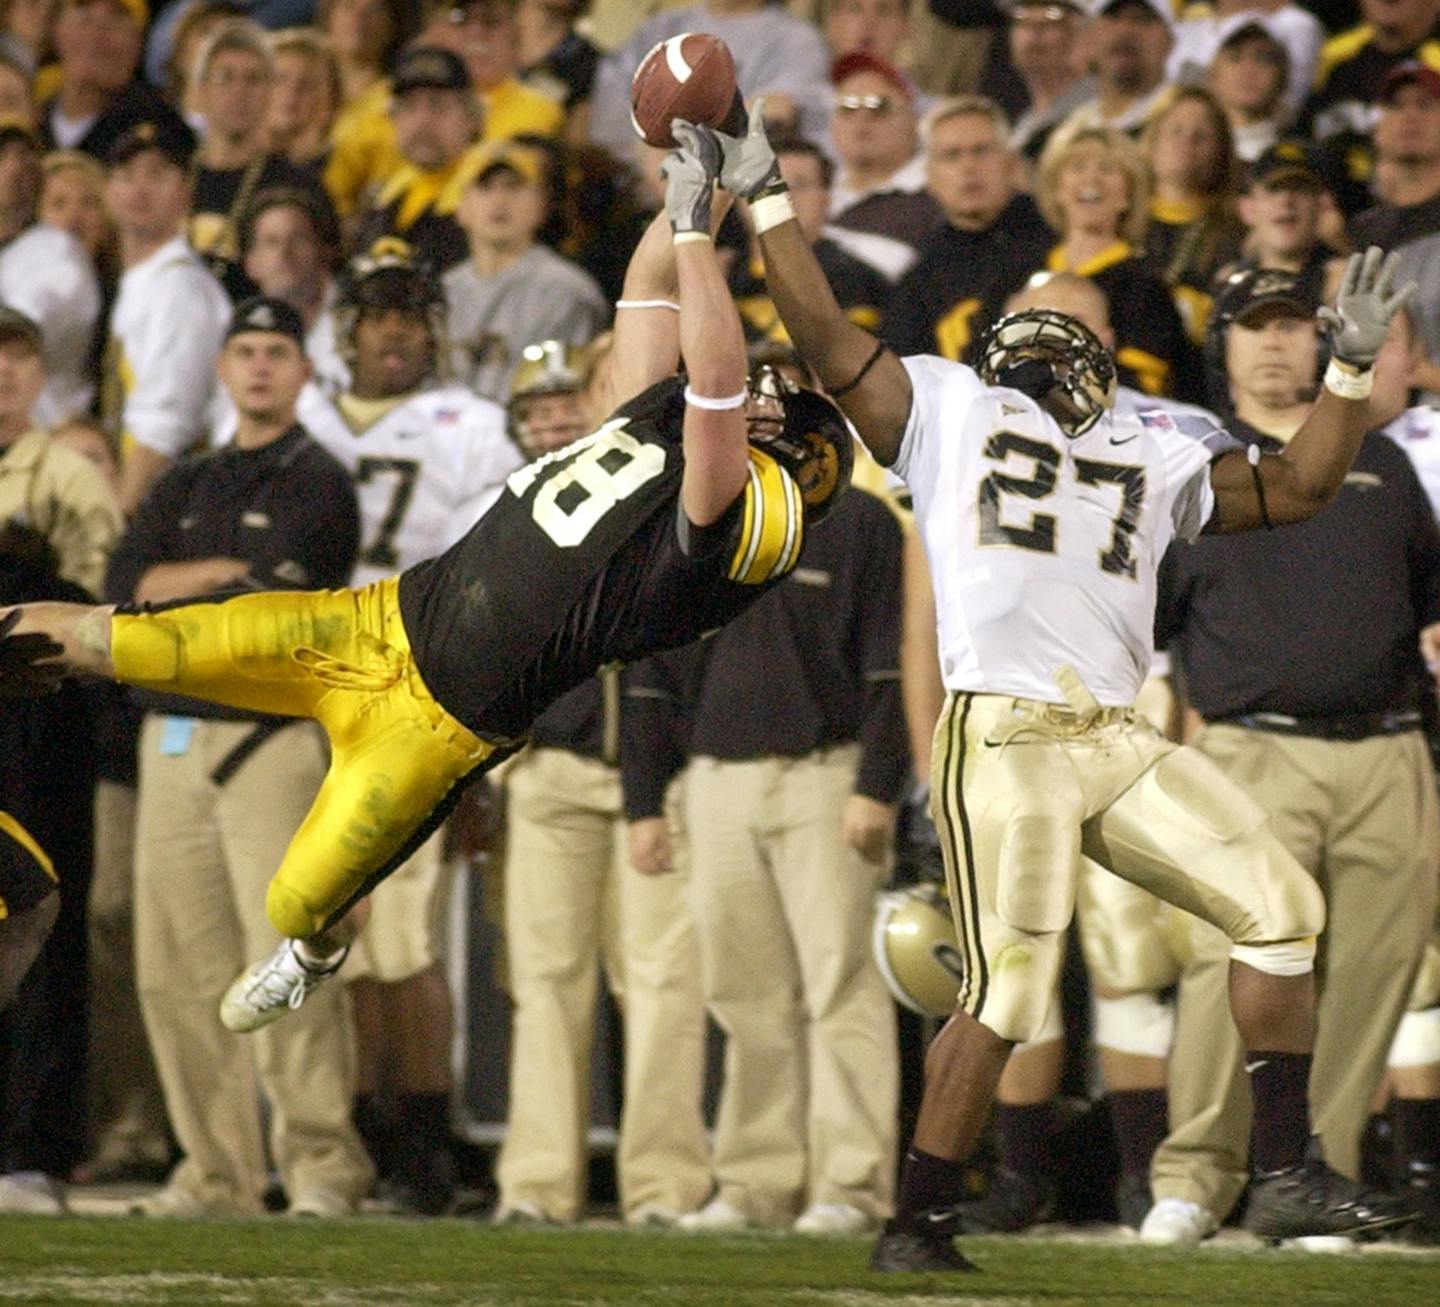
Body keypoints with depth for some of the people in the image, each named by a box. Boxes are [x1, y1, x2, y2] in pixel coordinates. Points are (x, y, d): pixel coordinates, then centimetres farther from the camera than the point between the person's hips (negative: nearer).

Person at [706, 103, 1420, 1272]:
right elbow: (827, 338, 5)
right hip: (1003, 741, -5)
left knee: (1279, 910, -1)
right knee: (1005, 995, -11)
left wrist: (1353, 364, 16)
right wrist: (767, 202, 3)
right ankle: (917, 1226, 0)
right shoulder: (948, 411, 12)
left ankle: (1287, 1175, 4)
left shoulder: (1155, 459, 23)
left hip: (1121, 746, 5)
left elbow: (1300, 487, 23)